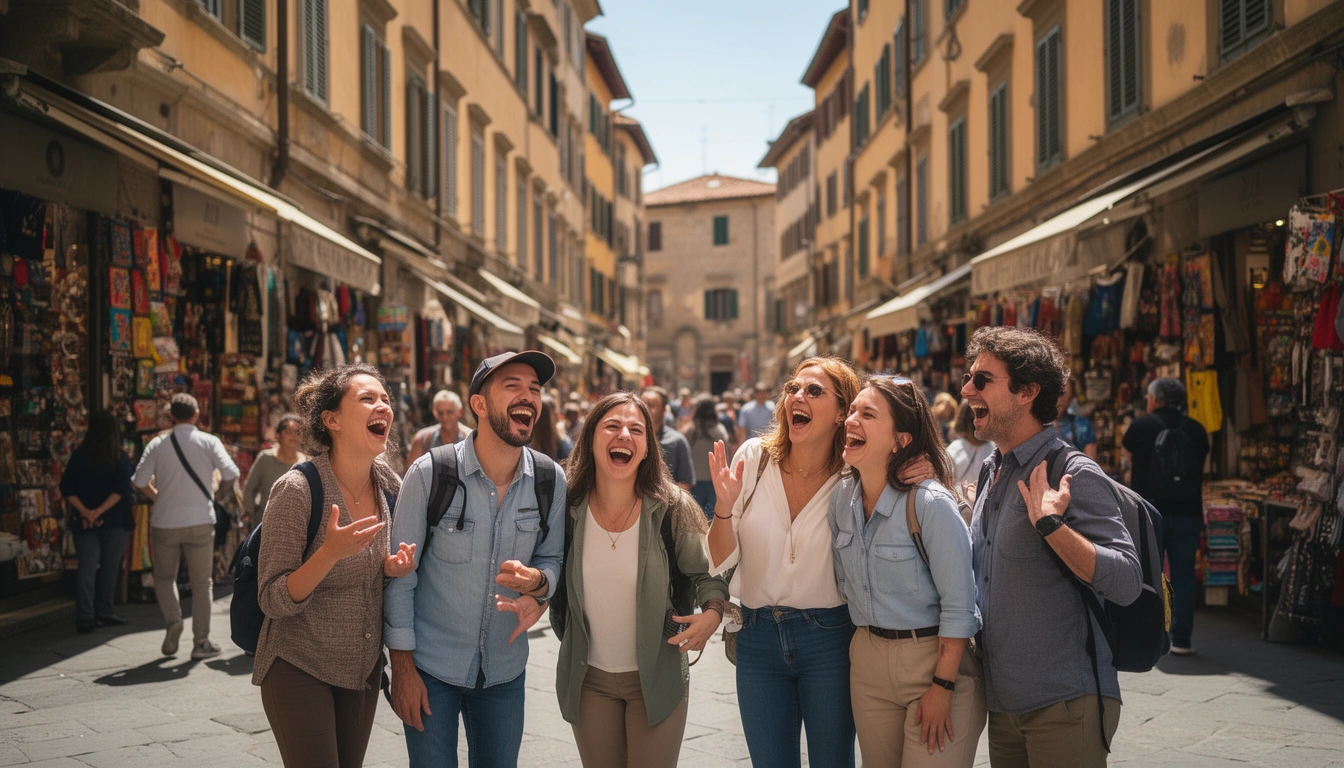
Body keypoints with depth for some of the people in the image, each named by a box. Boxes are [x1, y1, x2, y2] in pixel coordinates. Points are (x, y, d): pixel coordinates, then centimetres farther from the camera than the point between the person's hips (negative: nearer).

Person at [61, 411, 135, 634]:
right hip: (114, 522, -2)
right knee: (109, 569, 10)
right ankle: (103, 613, 14)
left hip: (84, 523, 2)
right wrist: (99, 512, -16)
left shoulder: (78, 457, 2)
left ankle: (85, 617, -6)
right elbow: (121, 490, -15)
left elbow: (67, 489, -3)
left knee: (87, 569, 3)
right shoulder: (120, 459, -5)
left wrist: (85, 512, -9)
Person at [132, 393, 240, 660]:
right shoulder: (209, 442, -2)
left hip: (165, 522, 1)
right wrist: (218, 492, 8)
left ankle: (172, 620, -4)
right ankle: (201, 642, 7)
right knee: (202, 582, 7)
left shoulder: (157, 444, 1)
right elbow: (231, 473, -12)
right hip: (200, 522, -1)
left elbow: (139, 482, -4)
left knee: (164, 577, 19)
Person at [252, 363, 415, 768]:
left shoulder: (390, 486, 0)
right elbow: (274, 601, -18)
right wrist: (330, 554, -33)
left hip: (364, 669, 6)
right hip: (299, 669, -6)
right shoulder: (297, 489, -18)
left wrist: (393, 569, -8)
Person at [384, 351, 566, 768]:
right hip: (430, 669, -3)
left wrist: (537, 582, -16)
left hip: (505, 671, 3)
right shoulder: (430, 473, -15)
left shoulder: (551, 480, -5)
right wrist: (402, 664, -8)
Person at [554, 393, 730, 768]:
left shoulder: (671, 507, -13)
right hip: (589, 679, 2)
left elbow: (706, 572, -4)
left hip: (656, 678, -2)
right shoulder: (567, 507, -8)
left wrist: (713, 612, -23)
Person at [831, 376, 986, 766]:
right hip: (868, 659, 6)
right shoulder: (841, 497, 0)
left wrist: (943, 687, -17)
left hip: (934, 657, -6)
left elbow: (958, 605, -17)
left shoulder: (930, 504, -20)